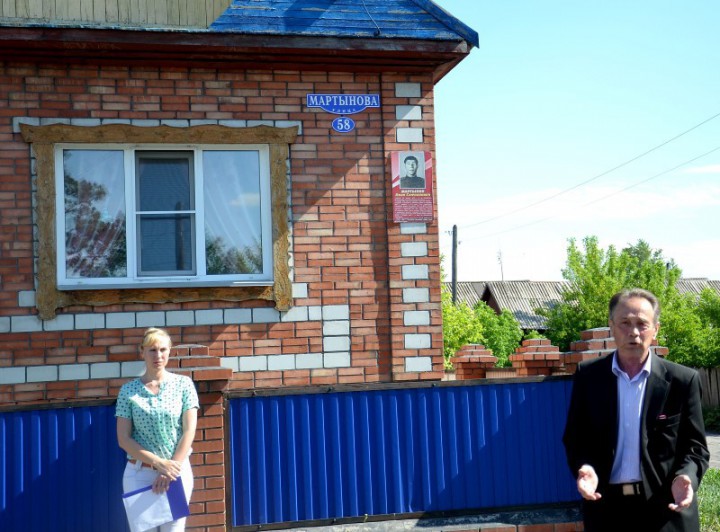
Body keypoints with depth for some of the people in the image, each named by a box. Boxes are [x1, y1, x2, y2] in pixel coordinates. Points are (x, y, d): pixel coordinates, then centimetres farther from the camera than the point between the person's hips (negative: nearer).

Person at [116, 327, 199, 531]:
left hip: (177, 470, 0)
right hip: (139, 473, 0)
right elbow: (124, 439, -4)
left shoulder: (183, 384, 0)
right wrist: (159, 463, -13)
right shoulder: (128, 390, 0)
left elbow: (189, 431, -4)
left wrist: (171, 470, -12)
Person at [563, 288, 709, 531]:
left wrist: (685, 477, -20)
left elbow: (695, 447, 0)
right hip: (605, 507, 1)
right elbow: (575, 437, 5)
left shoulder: (682, 380, -3)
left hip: (666, 508, -1)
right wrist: (583, 468, -15)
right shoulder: (588, 375, 0)